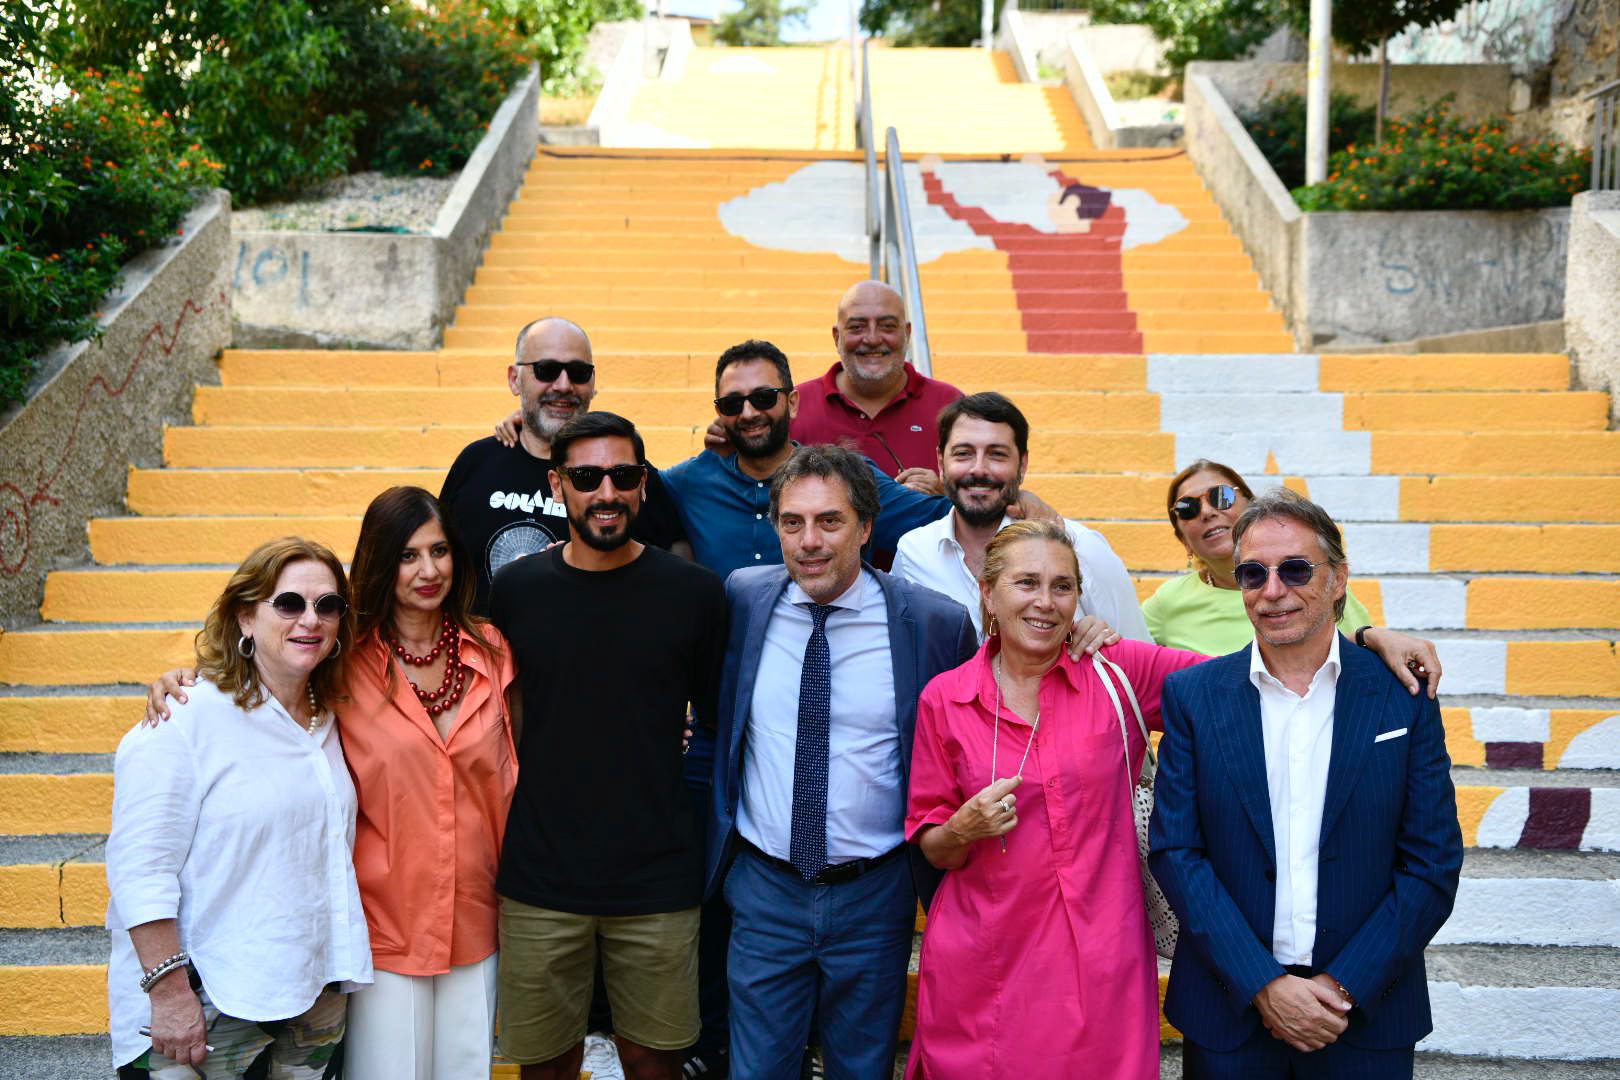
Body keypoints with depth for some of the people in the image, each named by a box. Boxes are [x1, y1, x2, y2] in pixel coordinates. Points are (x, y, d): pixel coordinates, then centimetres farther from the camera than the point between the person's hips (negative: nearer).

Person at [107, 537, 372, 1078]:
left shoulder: (328, 719, 8)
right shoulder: (186, 720, -14)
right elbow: (139, 868, -18)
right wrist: (169, 990, -21)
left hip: (318, 989, 6)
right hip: (209, 1008, -6)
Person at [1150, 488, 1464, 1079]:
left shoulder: (1403, 696, -2)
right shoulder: (1192, 695, -1)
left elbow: (1434, 863, -3)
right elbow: (1175, 851, -5)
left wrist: (1346, 987, -11)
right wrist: (1263, 985, -13)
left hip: (1367, 1013, 0)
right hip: (1229, 1008, 0)